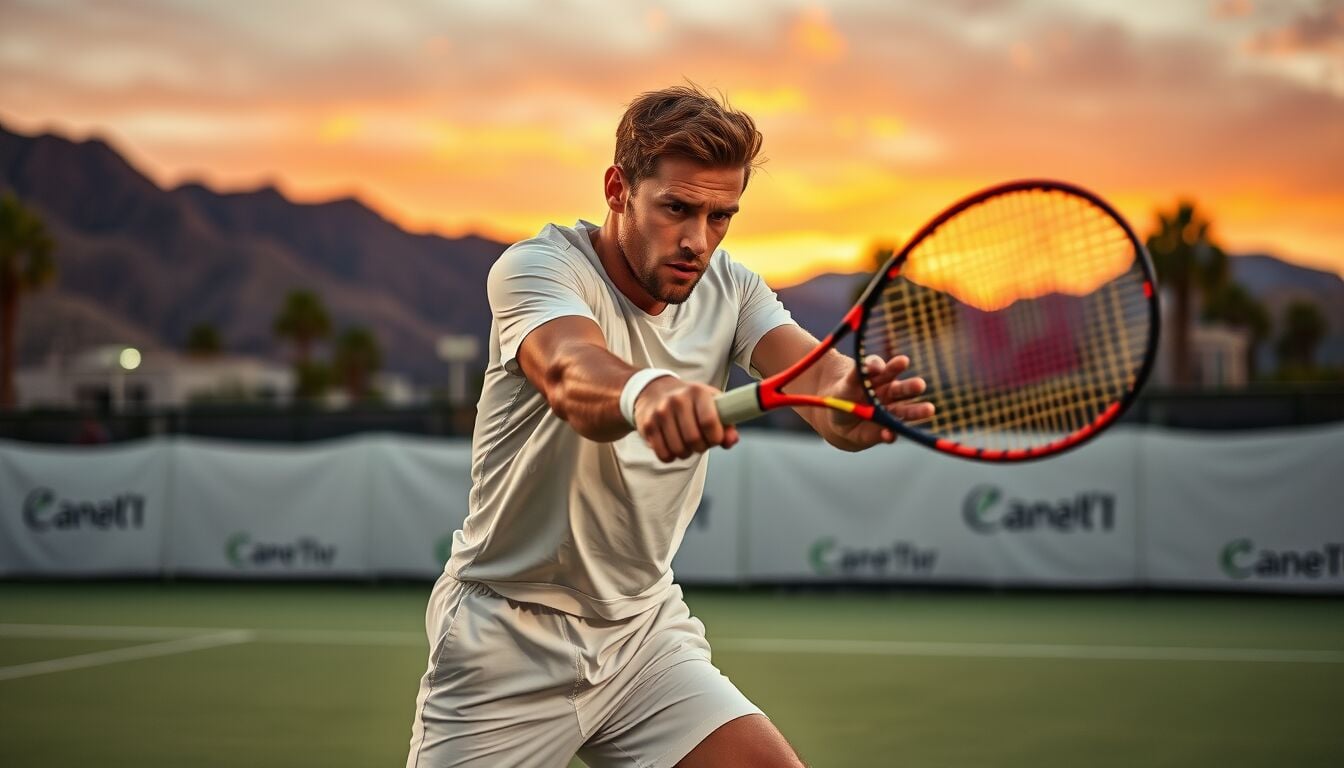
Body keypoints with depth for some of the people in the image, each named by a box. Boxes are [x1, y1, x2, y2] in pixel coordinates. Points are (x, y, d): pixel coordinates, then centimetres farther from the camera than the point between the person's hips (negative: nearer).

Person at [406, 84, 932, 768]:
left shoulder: (728, 288, -1)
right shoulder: (538, 267, -16)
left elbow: (808, 366, -21)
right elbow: (570, 373, -39)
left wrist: (848, 400, -46)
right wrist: (645, 390, -62)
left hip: (645, 629, 4)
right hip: (511, 641, -4)